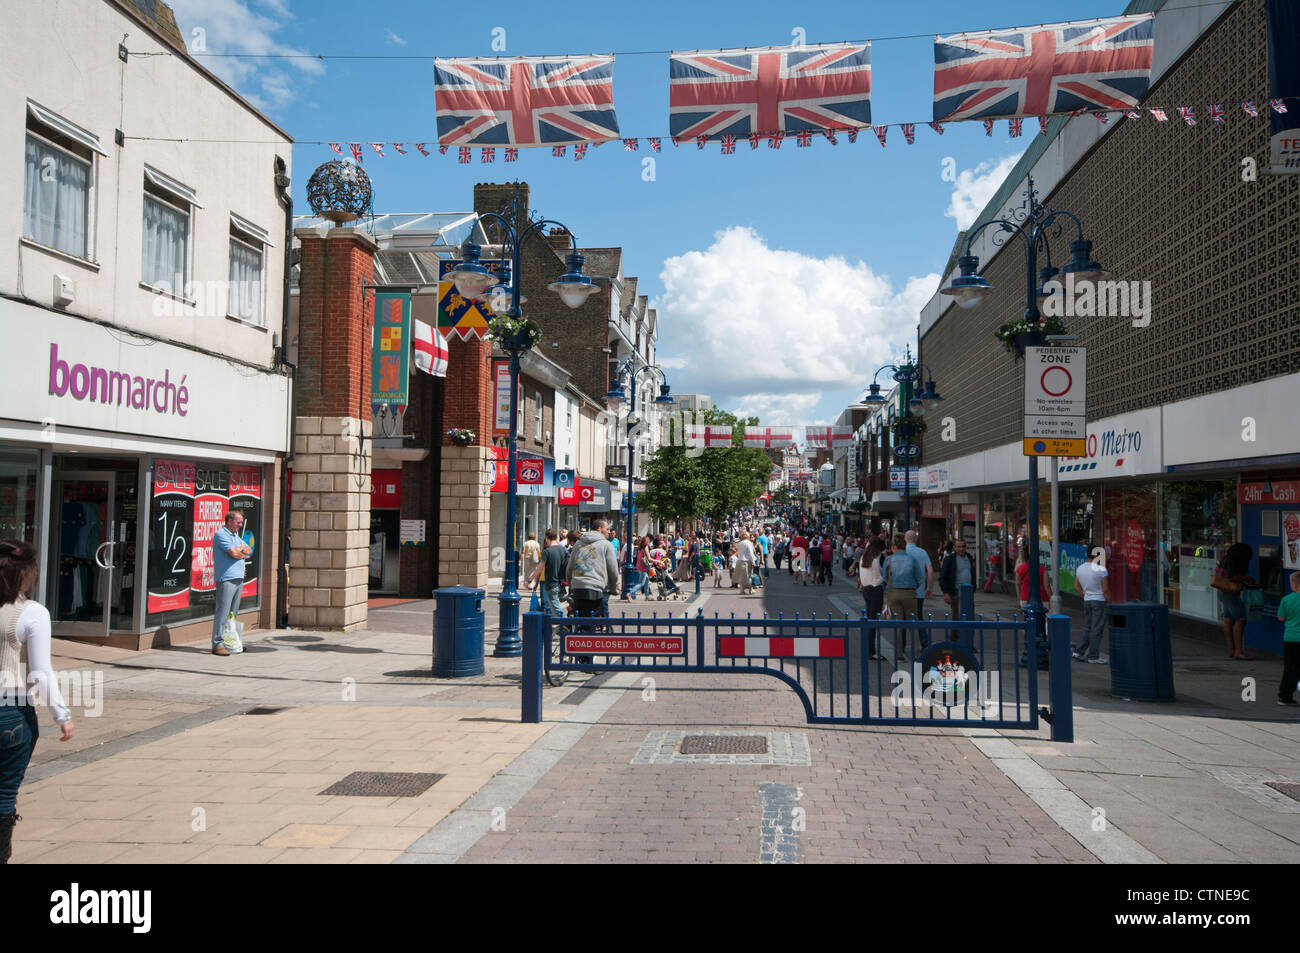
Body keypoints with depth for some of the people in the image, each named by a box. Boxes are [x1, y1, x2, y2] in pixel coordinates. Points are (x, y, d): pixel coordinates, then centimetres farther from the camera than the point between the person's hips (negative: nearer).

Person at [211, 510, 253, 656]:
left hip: (238, 578, 9)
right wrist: (243, 552, 4)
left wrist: (240, 550, -4)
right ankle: (217, 644, -8)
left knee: (233, 613, 10)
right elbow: (233, 553, -16)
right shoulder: (220, 534, -7)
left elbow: (249, 550, 17)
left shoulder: (236, 536, 21)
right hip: (226, 579, -9)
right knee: (222, 612, -9)